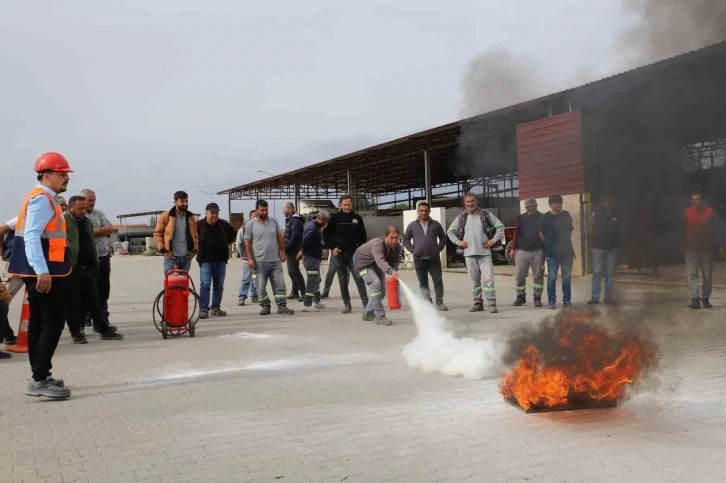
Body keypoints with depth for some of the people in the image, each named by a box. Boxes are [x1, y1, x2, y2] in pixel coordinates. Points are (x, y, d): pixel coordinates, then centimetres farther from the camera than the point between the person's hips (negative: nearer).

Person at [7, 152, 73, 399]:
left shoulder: (44, 199, 19)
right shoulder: (42, 199, -12)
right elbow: (31, 236, -22)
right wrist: (42, 271, -29)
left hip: (42, 272, 11)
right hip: (45, 273, -11)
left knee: (39, 323, 12)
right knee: (53, 323, -11)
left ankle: (40, 378, 19)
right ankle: (40, 380, -10)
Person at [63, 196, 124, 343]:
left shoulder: (87, 221, 17)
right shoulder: (63, 220, -7)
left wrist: (95, 263, 17)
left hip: (88, 267, 7)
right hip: (71, 268, -7)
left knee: (94, 299, 9)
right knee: (72, 301, 2)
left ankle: (104, 329, 12)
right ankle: (76, 332, 10)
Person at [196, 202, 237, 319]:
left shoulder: (224, 224, 3)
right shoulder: (199, 225, -7)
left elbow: (233, 234, 20)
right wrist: (198, 247, 2)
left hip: (221, 260, 4)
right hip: (205, 260, -4)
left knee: (219, 285, 8)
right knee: (205, 284, -10)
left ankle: (216, 308, 17)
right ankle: (203, 309, -7)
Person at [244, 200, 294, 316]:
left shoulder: (274, 221, 6)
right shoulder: (250, 224, -4)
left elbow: (280, 237, 12)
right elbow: (247, 242, -4)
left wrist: (282, 252, 5)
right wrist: (250, 258, -10)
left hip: (275, 260, 3)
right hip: (259, 262, -3)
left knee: (280, 284, 1)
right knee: (261, 286, 4)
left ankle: (282, 306, 6)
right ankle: (265, 306, 16)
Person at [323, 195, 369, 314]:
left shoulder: (357, 218, 4)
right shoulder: (335, 217, -1)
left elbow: (362, 236, 10)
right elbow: (326, 233, 2)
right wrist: (332, 247, -7)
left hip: (354, 254, 0)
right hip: (339, 254, 0)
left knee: (359, 278, -7)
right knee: (343, 281, 6)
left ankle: (366, 303, -5)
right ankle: (347, 304, 14)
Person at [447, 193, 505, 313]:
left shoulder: (486, 215, 1)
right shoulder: (461, 218, 8)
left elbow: (500, 226, 4)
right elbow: (450, 231, 17)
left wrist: (494, 240, -5)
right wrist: (458, 241, 3)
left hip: (485, 253, -3)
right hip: (469, 254, 3)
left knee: (488, 279, -8)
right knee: (474, 280, 9)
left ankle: (492, 304, -5)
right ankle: (478, 303, 17)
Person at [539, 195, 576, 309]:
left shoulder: (566, 215, 9)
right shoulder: (546, 217, -4)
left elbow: (570, 231, 18)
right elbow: (541, 234, 1)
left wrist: (566, 243, 13)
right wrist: (549, 245, 4)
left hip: (567, 251, 4)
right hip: (552, 253, -4)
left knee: (567, 277, 6)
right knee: (552, 278, -2)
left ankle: (567, 300, 14)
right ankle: (551, 301, 6)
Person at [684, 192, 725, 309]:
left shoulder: (711, 212, 0)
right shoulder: (687, 213, 2)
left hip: (707, 249, 0)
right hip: (691, 249, 0)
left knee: (707, 276, 5)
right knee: (692, 274, -10)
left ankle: (705, 298, 16)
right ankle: (695, 299, -13)